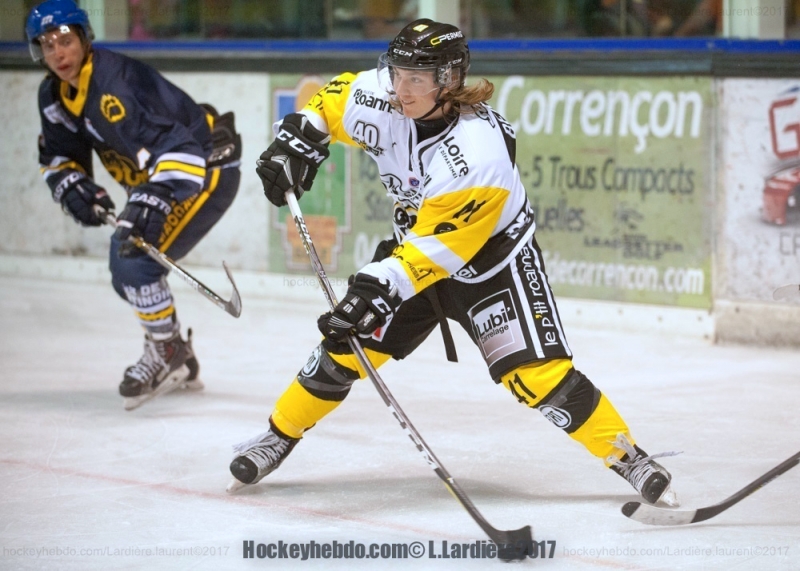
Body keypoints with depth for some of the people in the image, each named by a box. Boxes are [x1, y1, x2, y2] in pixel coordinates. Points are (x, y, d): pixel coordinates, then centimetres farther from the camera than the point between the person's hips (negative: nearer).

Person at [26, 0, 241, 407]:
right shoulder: (54, 94, -2)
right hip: (154, 178, 10)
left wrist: (154, 199, -52)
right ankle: (178, 360, 31)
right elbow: (59, 154, 11)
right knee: (123, 271, 14)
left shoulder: (116, 81, -32)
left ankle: (166, 358, -3)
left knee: (136, 261, -21)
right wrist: (71, 184, -11)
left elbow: (178, 145, -40)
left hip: (208, 170, -10)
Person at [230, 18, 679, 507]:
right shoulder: (380, 99, -20)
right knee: (346, 344, 0)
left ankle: (628, 459, -9)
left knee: (537, 374, -18)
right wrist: (296, 142, -8)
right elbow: (333, 102, 4)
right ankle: (279, 437, 18)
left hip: (493, 259, -6)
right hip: (417, 243, 6)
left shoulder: (478, 158, -37)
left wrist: (376, 291, -41)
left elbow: (433, 251, -34)